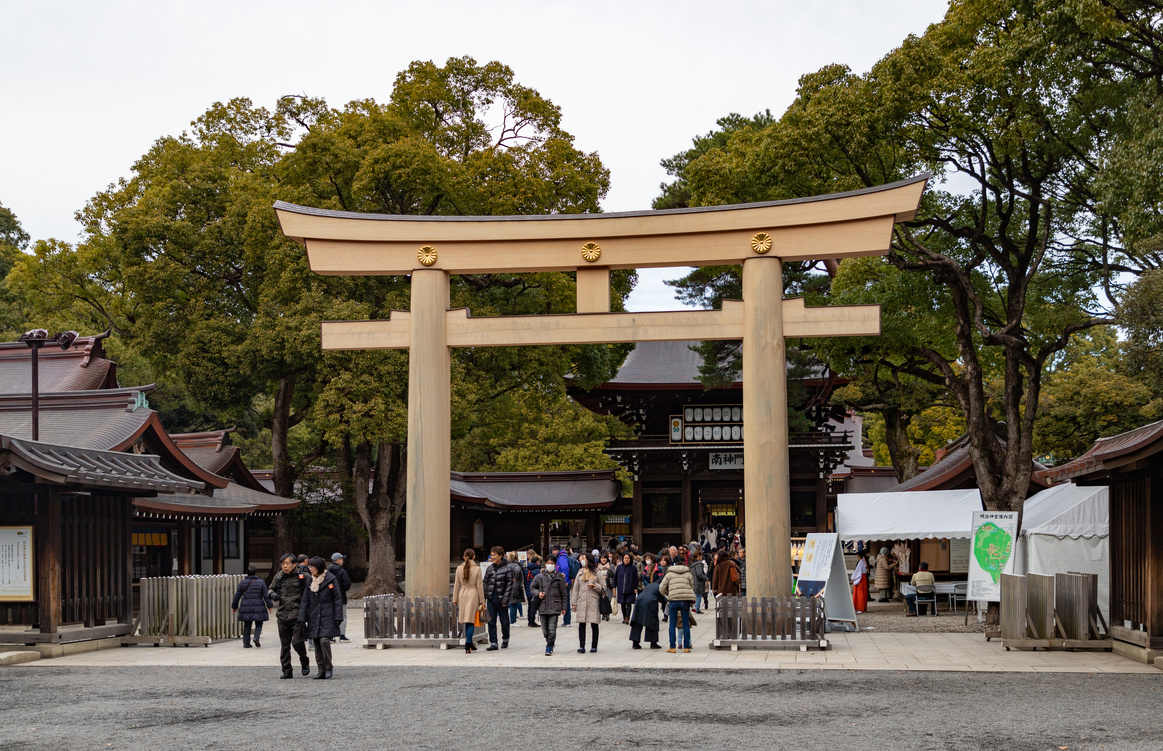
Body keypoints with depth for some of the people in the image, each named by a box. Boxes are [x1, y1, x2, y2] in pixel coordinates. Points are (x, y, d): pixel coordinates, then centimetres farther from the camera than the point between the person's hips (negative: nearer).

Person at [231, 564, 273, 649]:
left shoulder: (242, 583, 2)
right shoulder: (261, 582, -4)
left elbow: (237, 596, 7)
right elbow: (266, 596, -4)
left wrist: (234, 606, 20)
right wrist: (270, 606, 4)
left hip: (246, 607, 2)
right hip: (258, 607, -2)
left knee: (247, 626, 11)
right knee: (259, 624, 11)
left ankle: (246, 643, 10)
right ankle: (256, 637, -11)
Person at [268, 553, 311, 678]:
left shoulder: (303, 576, -3)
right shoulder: (278, 577, 8)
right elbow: (271, 588, 23)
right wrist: (272, 594, 1)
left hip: (297, 615, -4)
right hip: (282, 615, 4)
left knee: (297, 642, -11)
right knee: (285, 645, 7)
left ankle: (305, 662, 16)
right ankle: (287, 671, 17)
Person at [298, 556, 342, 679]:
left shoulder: (331, 579, -3)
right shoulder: (310, 581, 10)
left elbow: (338, 599, -3)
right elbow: (305, 600, 10)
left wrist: (338, 617, -7)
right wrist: (302, 618, 3)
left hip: (327, 617, -5)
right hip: (314, 617, 5)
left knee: (324, 641, -17)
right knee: (317, 644, 5)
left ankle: (328, 668, -3)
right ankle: (321, 670, 13)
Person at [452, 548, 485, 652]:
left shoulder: (459, 568, 0)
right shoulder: (477, 569, -8)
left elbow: (456, 585, 4)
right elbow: (479, 586, -6)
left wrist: (455, 599, 13)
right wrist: (482, 601, 0)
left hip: (462, 595, 3)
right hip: (473, 594, -3)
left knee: (467, 621, 14)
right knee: (471, 620, 0)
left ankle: (469, 644, 20)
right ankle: (468, 645, -8)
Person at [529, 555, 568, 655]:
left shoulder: (559, 577, 2)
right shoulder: (539, 577, 5)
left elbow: (564, 593, 7)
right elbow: (532, 587, 16)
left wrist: (564, 607, 5)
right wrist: (538, 593, -5)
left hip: (555, 607, -2)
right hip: (543, 607, 2)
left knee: (552, 629, -11)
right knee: (545, 630, 9)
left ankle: (549, 647, -5)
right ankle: (550, 644, 27)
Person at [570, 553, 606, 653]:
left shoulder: (597, 571, 4)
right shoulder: (580, 572, 16)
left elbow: (603, 588, 5)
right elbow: (576, 588, 16)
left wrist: (595, 585, -12)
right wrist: (574, 603, 10)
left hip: (593, 602, -3)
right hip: (581, 602, 3)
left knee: (594, 624, 2)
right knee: (581, 624, -5)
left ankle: (594, 646, 10)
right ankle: (581, 646, -6)